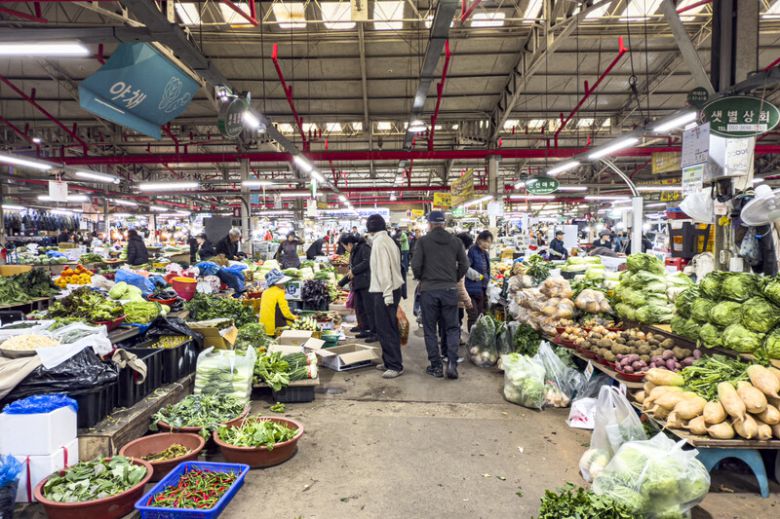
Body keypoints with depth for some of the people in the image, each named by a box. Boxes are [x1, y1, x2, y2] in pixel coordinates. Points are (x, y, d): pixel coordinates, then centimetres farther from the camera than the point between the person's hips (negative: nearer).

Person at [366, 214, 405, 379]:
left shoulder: (379, 242, -14)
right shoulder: (388, 240, 13)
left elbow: (384, 270, -20)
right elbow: (391, 266, 10)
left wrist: (387, 294, -21)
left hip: (384, 292, -10)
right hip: (392, 289, 10)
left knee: (386, 330, -4)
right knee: (389, 328, 16)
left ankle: (396, 366, 1)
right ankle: (390, 361, 25)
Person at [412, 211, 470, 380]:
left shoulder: (423, 241, -5)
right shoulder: (455, 241, 3)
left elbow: (416, 265, -8)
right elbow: (464, 264, 4)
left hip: (428, 290, -2)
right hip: (450, 290, 2)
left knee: (430, 329, 9)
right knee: (452, 328, 12)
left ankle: (436, 366, 12)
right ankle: (452, 363, -2)